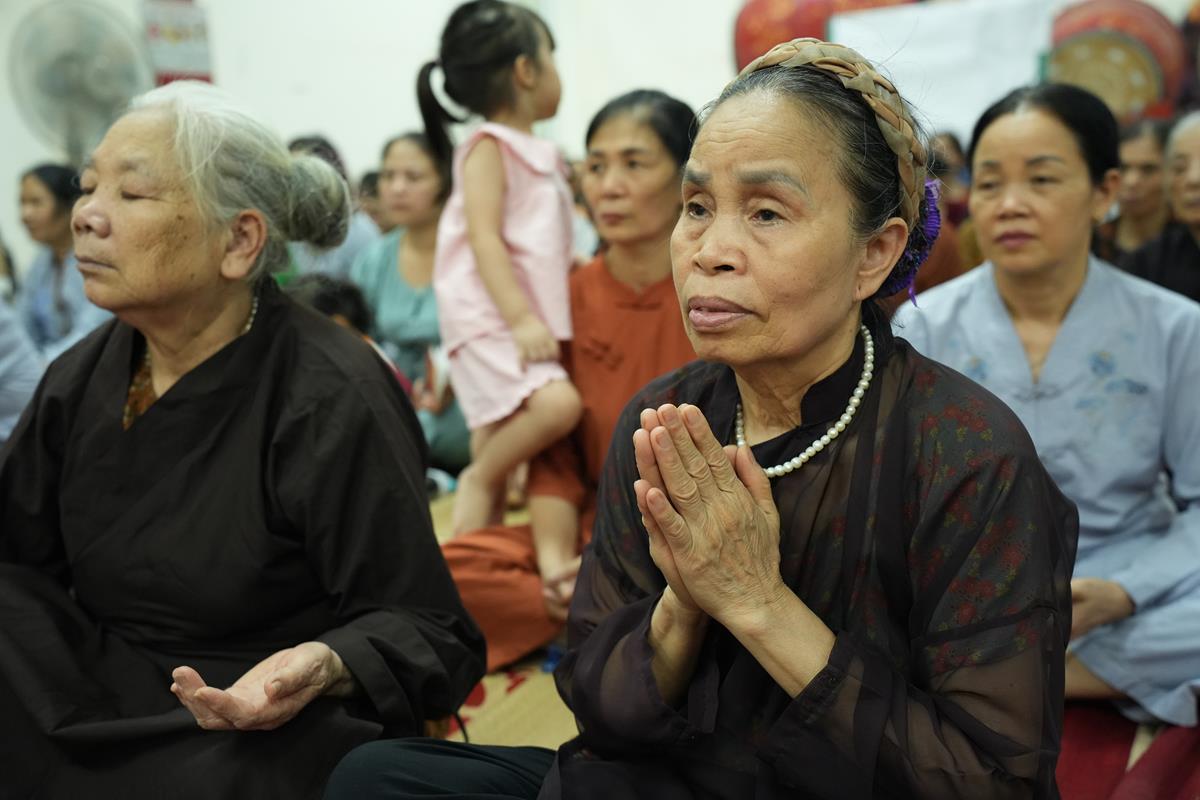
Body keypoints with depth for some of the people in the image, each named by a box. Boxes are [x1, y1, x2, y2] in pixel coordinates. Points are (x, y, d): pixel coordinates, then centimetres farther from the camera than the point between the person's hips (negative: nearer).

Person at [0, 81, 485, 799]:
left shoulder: (333, 397, -17)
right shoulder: (82, 378, 5)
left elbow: (422, 631, -15)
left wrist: (320, 667, -34)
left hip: (279, 726, -5)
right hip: (102, 703, 5)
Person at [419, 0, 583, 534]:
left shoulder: (540, 155, 19)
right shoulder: (490, 147, -7)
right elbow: (484, 238, -17)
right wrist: (521, 319, -24)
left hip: (528, 321, 9)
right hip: (489, 322, -9)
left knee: (499, 445, 9)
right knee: (556, 404, -26)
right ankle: (479, 479, -7)